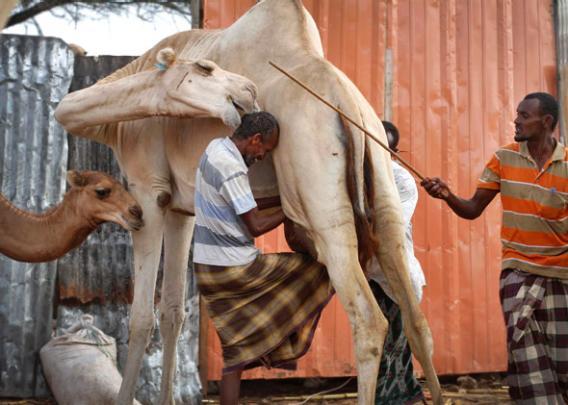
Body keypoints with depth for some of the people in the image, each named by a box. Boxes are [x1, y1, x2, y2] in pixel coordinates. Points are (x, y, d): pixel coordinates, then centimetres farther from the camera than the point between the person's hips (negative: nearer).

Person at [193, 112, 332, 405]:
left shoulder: (216, 148, 9)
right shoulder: (231, 168, -21)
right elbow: (256, 226, -16)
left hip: (209, 267, 9)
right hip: (234, 268, -9)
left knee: (238, 347, 14)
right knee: (315, 271, 6)